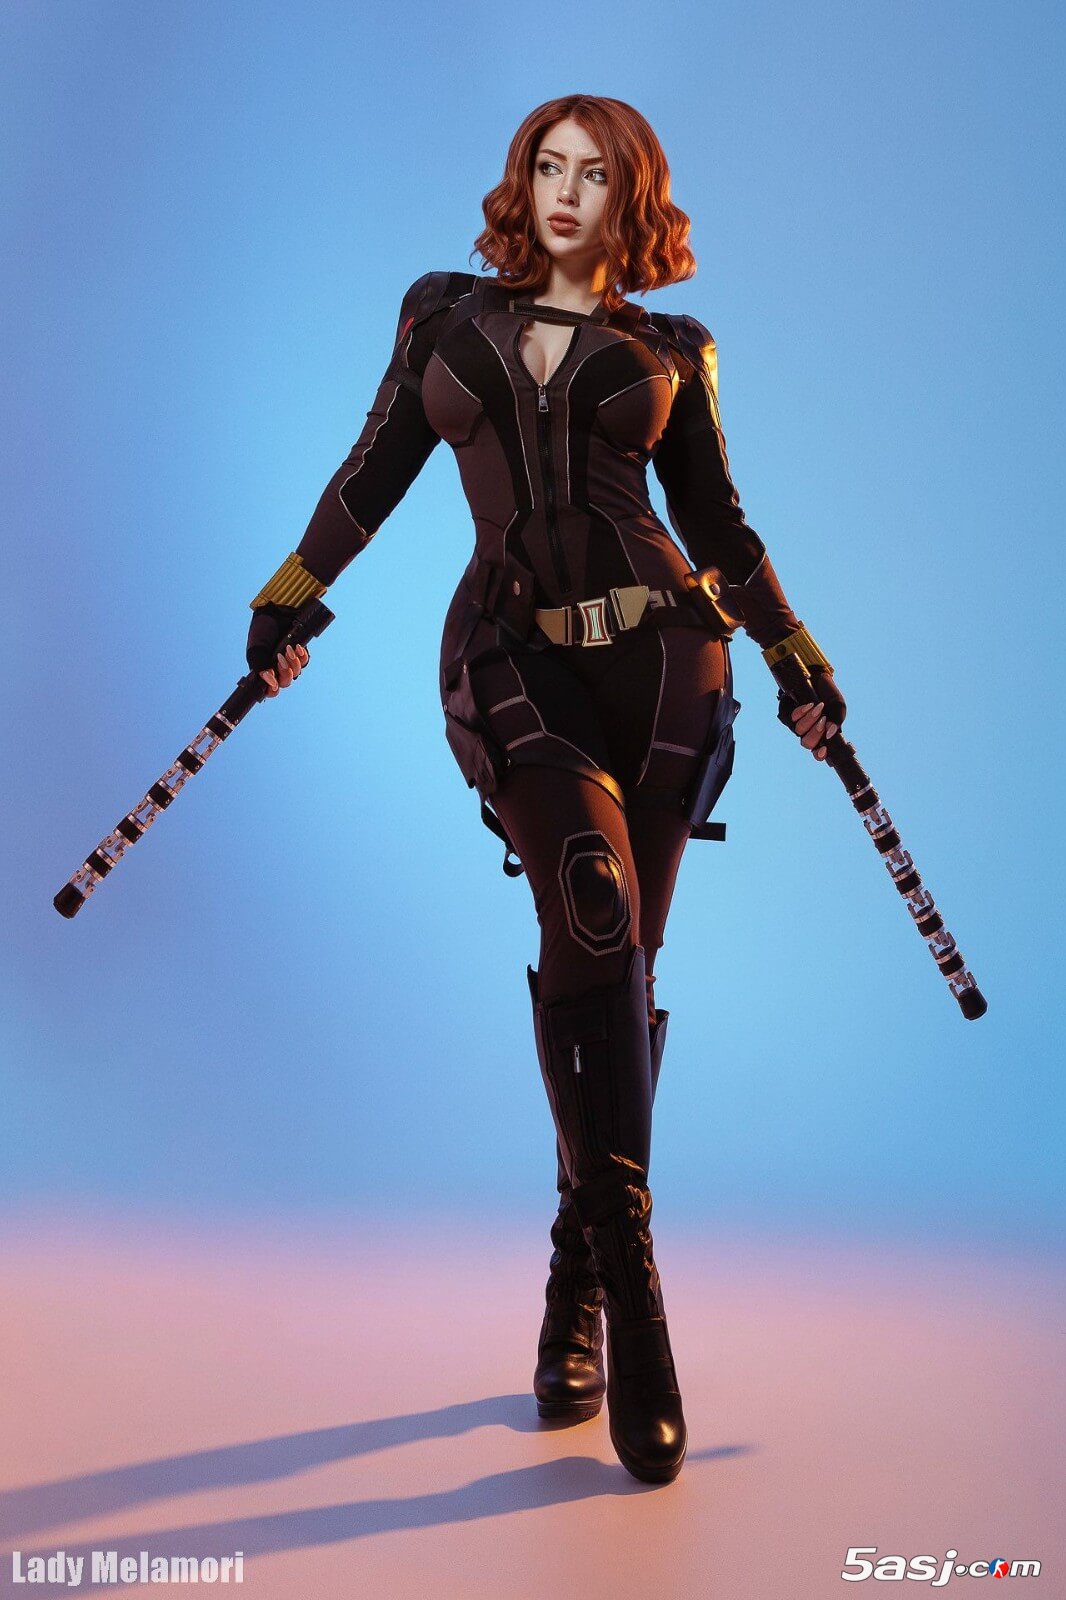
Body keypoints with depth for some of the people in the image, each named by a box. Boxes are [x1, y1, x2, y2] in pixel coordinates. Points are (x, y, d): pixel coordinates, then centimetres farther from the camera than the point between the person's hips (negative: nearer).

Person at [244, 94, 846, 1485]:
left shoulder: (668, 352, 15)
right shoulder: (444, 314, 16)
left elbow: (716, 520, 19)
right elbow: (374, 474, 19)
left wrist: (797, 653, 18)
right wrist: (287, 596, 16)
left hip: (660, 654, 1)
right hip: (512, 662, -1)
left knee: (621, 965, -2)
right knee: (592, 906, -26)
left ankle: (577, 1290, 13)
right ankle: (629, 1278, -23)